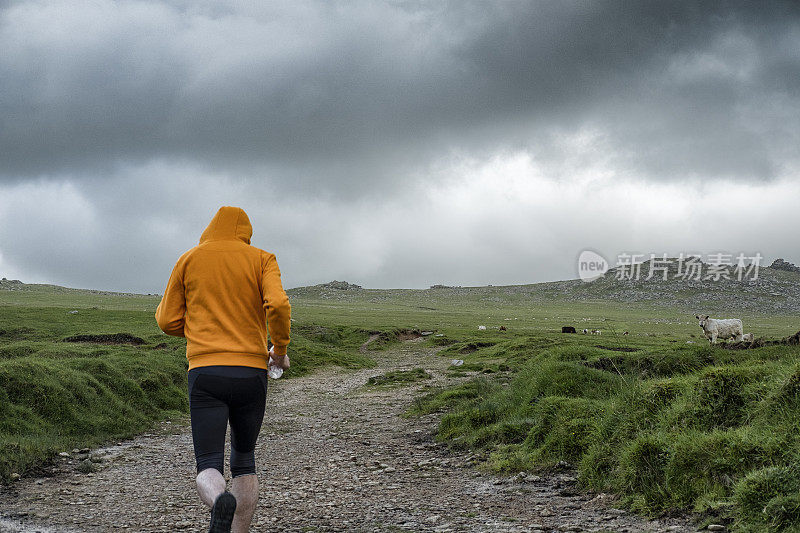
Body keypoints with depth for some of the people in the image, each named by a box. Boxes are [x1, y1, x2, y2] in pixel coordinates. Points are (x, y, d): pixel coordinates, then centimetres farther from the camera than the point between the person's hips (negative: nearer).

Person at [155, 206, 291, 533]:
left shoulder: (189, 260, 12)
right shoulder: (262, 260, 9)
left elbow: (168, 321, 12)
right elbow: (278, 304, -10)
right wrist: (281, 350, 5)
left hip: (205, 372, -1)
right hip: (251, 371, 1)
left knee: (209, 468, -4)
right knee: (244, 462, 18)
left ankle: (220, 502, -39)